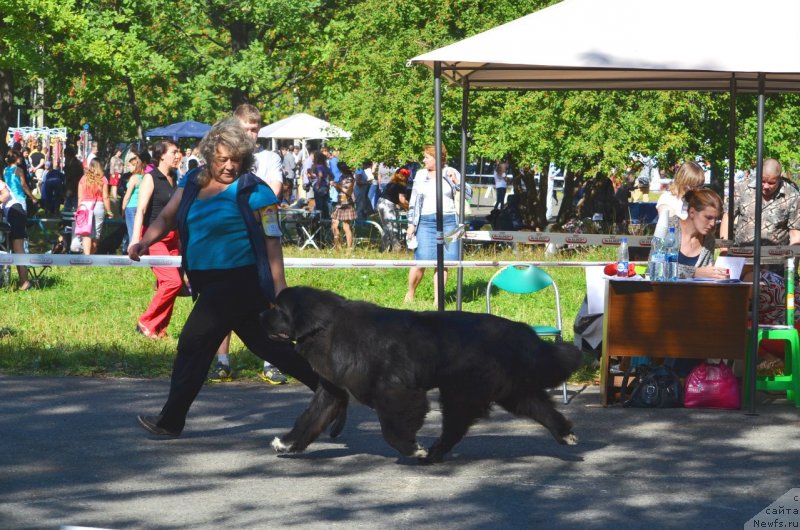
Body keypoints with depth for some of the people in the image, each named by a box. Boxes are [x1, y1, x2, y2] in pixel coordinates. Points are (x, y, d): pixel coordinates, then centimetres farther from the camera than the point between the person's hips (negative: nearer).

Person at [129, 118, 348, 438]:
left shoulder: (253, 192, -12)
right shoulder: (194, 183, 9)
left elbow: (272, 243, -13)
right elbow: (167, 217, 11)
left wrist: (280, 293, -17)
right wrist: (146, 241, -9)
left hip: (238, 279, -8)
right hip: (209, 282, 8)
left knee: (194, 342, -7)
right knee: (267, 345, 12)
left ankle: (171, 421, 4)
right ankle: (333, 391, 20)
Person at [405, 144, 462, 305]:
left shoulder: (451, 173, 5)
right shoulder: (420, 175, 10)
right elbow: (414, 201, 12)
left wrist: (455, 182, -13)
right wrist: (411, 224, 8)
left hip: (448, 221, -1)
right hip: (426, 222, 1)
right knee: (420, 262, -6)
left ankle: (437, 300, 5)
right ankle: (410, 294, 12)